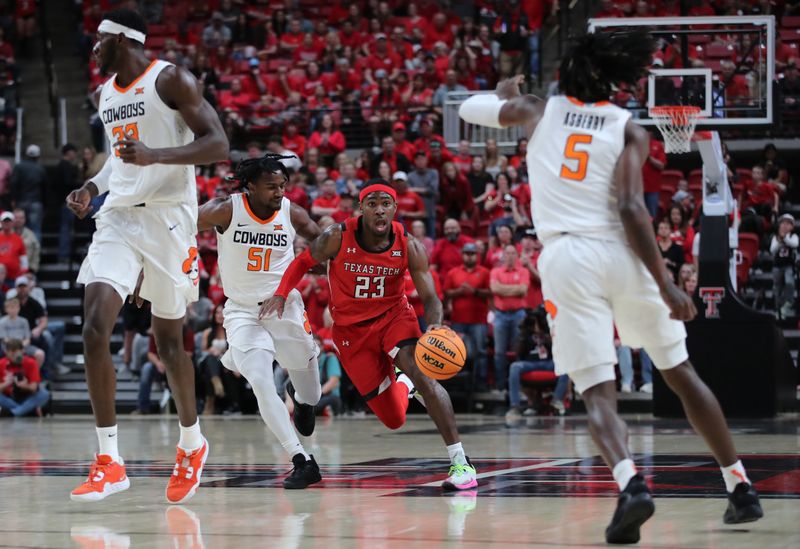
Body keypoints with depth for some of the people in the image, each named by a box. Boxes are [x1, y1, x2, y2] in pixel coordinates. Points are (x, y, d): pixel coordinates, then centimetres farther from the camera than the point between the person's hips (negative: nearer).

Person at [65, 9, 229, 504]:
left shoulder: (170, 80, -8)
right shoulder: (106, 93, 15)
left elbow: (218, 146, -16)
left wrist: (153, 156, -29)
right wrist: (92, 187, 12)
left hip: (168, 217, -6)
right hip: (119, 218, 6)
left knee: (168, 341, 5)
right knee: (94, 329, -13)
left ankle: (192, 443, 30)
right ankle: (110, 463, -11)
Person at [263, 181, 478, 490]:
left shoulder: (409, 247, -14)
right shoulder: (337, 238, -16)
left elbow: (429, 297, -14)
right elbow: (303, 263, 2)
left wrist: (434, 325, -36)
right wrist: (280, 295, -13)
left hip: (393, 315, 0)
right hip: (351, 328, 0)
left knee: (422, 374, -30)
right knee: (394, 419, -2)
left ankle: (460, 462, -24)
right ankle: (404, 384, 39)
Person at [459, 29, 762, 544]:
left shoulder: (539, 110, 12)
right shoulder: (629, 129, 6)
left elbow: (470, 108, 28)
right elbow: (631, 208, -7)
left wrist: (505, 93, 50)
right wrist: (665, 284, -10)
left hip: (565, 256, 0)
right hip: (621, 252, 0)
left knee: (599, 392, -4)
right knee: (682, 374, 15)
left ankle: (631, 483, -32)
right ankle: (742, 490, 18)